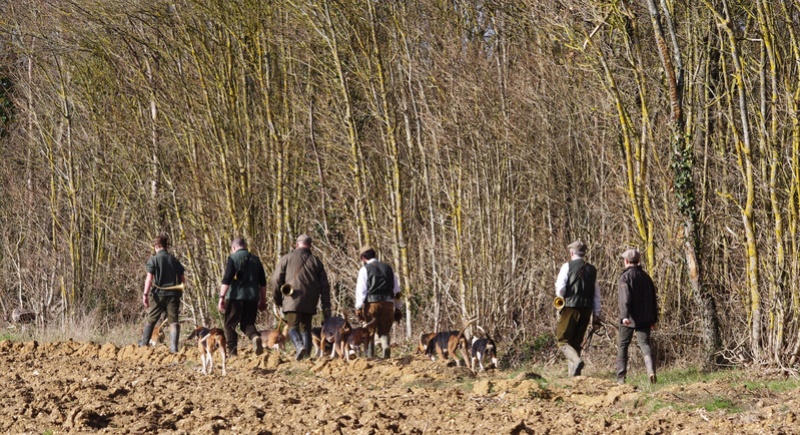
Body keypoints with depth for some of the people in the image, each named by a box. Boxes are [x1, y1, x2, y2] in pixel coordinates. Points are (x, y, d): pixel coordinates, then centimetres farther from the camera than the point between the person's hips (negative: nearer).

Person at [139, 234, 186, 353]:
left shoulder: (153, 260, -5)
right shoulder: (174, 260, 7)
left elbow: (149, 278, -14)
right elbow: (182, 279, 8)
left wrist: (145, 294, -16)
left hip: (158, 294, -2)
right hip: (173, 294, 2)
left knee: (151, 320, 12)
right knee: (173, 321, 2)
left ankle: (144, 343, 20)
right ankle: (174, 346, -7)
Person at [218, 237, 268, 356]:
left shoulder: (232, 259, -3)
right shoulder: (255, 259, 13)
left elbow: (226, 280, -12)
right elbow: (263, 283, 15)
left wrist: (222, 297, -11)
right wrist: (263, 300, 21)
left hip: (235, 297, -4)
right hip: (252, 297, 4)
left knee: (230, 324, 7)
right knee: (248, 323, 12)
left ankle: (232, 351, 0)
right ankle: (255, 337, -19)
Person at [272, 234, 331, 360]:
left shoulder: (287, 258, 5)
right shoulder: (316, 261, 13)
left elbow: (277, 279, 1)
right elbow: (324, 285, 9)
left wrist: (277, 298, 13)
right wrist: (326, 306, 11)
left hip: (293, 299, -3)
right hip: (310, 302, 3)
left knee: (293, 326, -3)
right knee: (306, 327, 12)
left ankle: (299, 346, -29)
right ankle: (306, 354, 3)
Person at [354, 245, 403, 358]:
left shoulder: (365, 269, 2)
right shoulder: (388, 268, 17)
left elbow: (361, 290, -5)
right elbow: (397, 290, 16)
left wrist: (358, 307, -5)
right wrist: (398, 308, 19)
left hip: (372, 303, -3)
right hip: (388, 303, 3)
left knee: (369, 332, 9)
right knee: (384, 331, 7)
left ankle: (369, 355, 6)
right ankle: (385, 347, -21)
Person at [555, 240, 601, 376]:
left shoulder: (567, 267, -3)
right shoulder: (592, 270, 13)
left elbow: (560, 289, -9)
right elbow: (596, 294, 12)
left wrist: (560, 299, 12)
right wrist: (596, 314, 14)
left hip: (570, 308, -5)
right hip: (586, 309, 5)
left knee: (563, 341, -1)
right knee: (576, 343, 13)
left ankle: (576, 360, -27)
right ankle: (574, 374, 9)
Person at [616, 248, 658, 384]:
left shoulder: (625, 277, -7)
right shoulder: (645, 276, 13)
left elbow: (625, 298, -20)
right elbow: (653, 299, 16)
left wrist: (624, 316, -29)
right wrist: (653, 318, 20)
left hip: (629, 319, -4)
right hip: (644, 319, 4)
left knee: (623, 346, 9)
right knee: (645, 344, -2)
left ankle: (620, 377, 10)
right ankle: (651, 370, -26)